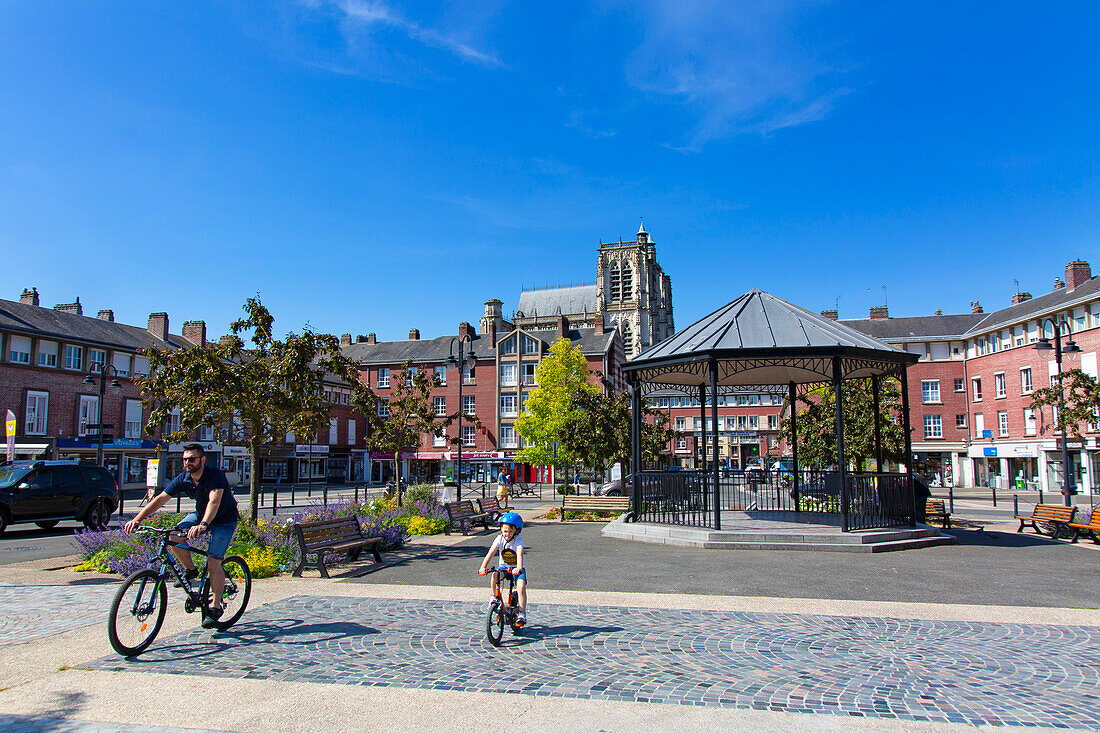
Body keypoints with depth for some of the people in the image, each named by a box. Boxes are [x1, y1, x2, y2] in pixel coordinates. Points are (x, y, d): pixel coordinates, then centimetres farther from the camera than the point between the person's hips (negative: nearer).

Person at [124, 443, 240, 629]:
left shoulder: (215, 475, -29)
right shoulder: (183, 479, -12)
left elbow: (214, 501, -44)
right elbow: (160, 499, -14)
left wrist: (203, 525, -60)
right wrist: (137, 520, -27)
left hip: (224, 520, -6)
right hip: (200, 514, 6)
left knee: (213, 563, -16)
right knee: (175, 537, -20)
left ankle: (215, 607, -2)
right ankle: (190, 570, 5)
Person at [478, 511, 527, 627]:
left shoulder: (518, 540, -15)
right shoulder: (500, 539, -9)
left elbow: (519, 554, -31)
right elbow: (490, 553, -19)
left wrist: (518, 568, -48)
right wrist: (483, 567, -33)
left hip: (516, 568, -2)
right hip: (503, 566, 2)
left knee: (521, 587, -25)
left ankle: (522, 614, -10)